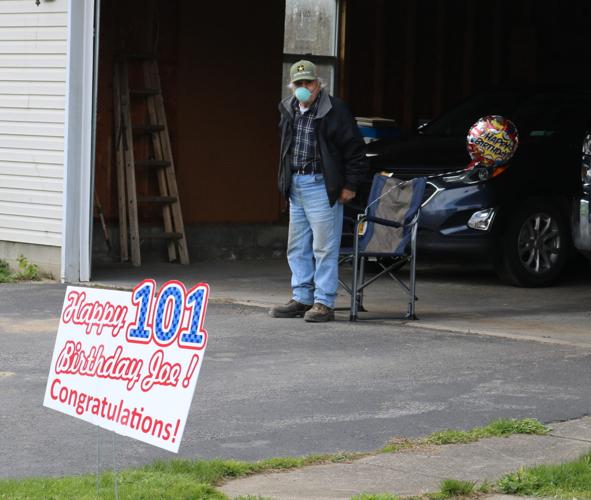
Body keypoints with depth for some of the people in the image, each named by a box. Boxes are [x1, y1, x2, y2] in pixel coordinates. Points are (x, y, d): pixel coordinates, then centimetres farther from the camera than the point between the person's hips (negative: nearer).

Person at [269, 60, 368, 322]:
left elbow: (355, 149, -8)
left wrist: (350, 185, -8)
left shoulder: (334, 111, -11)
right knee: (298, 248, 12)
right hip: (295, 185, 7)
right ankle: (302, 299, 20)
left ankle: (324, 303, -1)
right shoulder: (288, 110, 9)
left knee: (324, 248, -5)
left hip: (321, 185, -7)